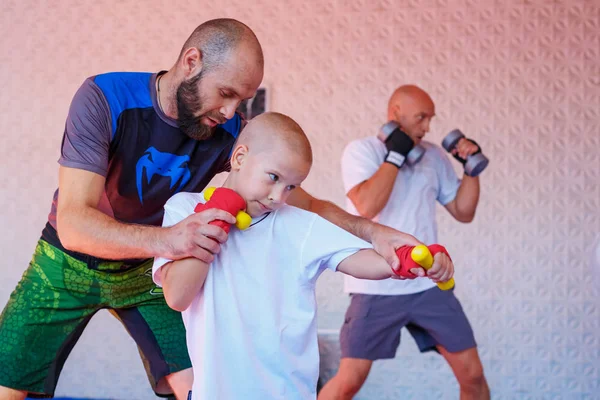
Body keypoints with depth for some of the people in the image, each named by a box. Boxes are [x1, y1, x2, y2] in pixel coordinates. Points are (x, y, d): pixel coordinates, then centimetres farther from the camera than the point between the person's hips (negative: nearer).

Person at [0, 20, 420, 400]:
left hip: (146, 272, 2)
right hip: (67, 265, -2)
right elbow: (73, 222, -35)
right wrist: (164, 239, -53)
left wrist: (371, 230, -29)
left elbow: (304, 204, -10)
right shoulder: (104, 99, -27)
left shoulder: (229, 132, -16)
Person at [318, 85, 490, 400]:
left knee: (472, 374, 5)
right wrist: (395, 154, -15)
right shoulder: (361, 150, -4)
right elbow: (367, 207, -22)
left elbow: (464, 212, 15)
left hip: (430, 285, 5)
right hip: (376, 289, -5)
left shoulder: (433, 155, 11)